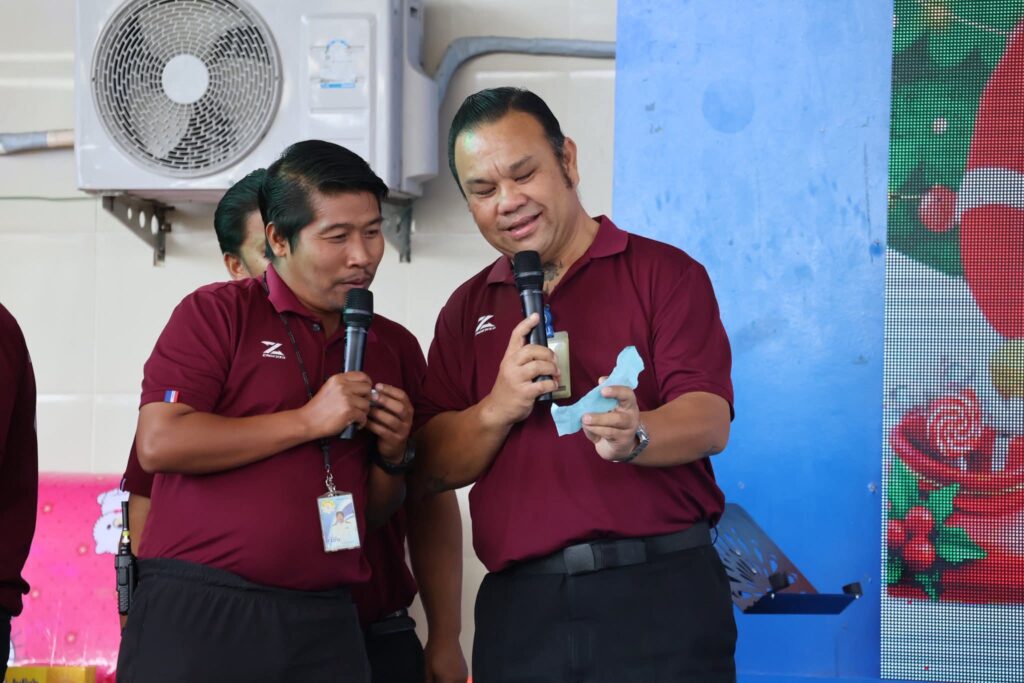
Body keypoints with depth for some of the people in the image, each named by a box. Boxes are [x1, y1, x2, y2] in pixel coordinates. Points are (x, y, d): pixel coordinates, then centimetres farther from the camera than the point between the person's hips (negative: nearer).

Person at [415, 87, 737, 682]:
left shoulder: (664, 273, 3)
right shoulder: (468, 309, 15)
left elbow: (709, 419, -8)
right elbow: (435, 466, 9)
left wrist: (634, 435, -29)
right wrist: (498, 410, -10)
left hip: (660, 591, -3)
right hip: (518, 604, 3)